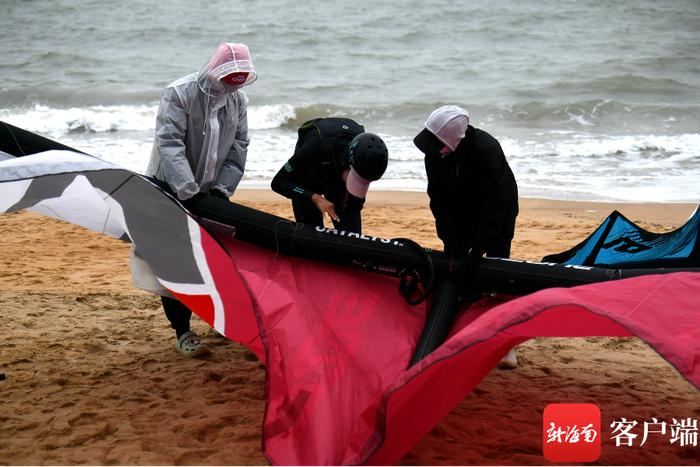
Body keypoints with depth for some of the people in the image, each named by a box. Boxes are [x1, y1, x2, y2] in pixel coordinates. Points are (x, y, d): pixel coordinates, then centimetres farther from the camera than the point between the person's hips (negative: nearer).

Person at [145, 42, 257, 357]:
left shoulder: (239, 100, -1)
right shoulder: (179, 93, -20)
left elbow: (238, 148, 0)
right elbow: (169, 144, -28)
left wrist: (222, 188, -13)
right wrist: (188, 192, -35)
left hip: (208, 192, 5)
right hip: (169, 189, -5)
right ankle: (182, 332, 1)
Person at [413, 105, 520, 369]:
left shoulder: (487, 150, -38)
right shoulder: (434, 153, -23)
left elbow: (494, 208, -37)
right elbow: (438, 199, -14)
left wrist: (475, 254, -40)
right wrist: (451, 241, -22)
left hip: (499, 211, -4)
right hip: (461, 212, 5)